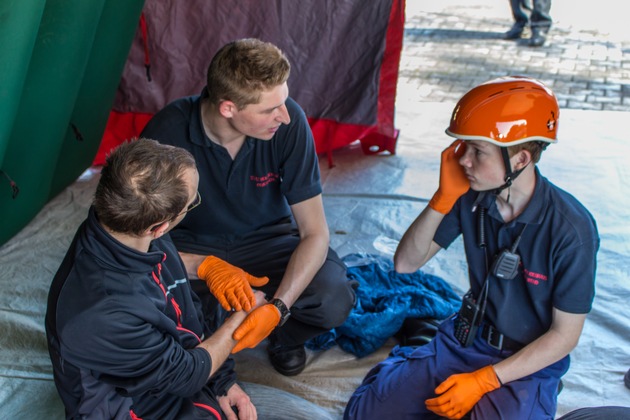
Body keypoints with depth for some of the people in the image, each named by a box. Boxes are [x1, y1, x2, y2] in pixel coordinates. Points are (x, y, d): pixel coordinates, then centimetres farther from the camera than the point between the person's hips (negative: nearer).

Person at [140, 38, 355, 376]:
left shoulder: (289, 123, -24)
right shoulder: (169, 132, -26)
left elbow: (315, 233, -20)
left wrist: (278, 307, -34)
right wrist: (205, 266, -37)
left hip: (266, 238, 1)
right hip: (191, 247, 0)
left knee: (334, 300, -28)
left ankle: (284, 336, 10)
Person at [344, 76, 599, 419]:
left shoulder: (570, 228, -23)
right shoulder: (470, 197, -11)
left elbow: (565, 335, -14)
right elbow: (405, 264, -6)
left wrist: (482, 381, -18)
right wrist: (444, 197, -21)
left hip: (529, 364, -3)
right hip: (465, 340, 3)